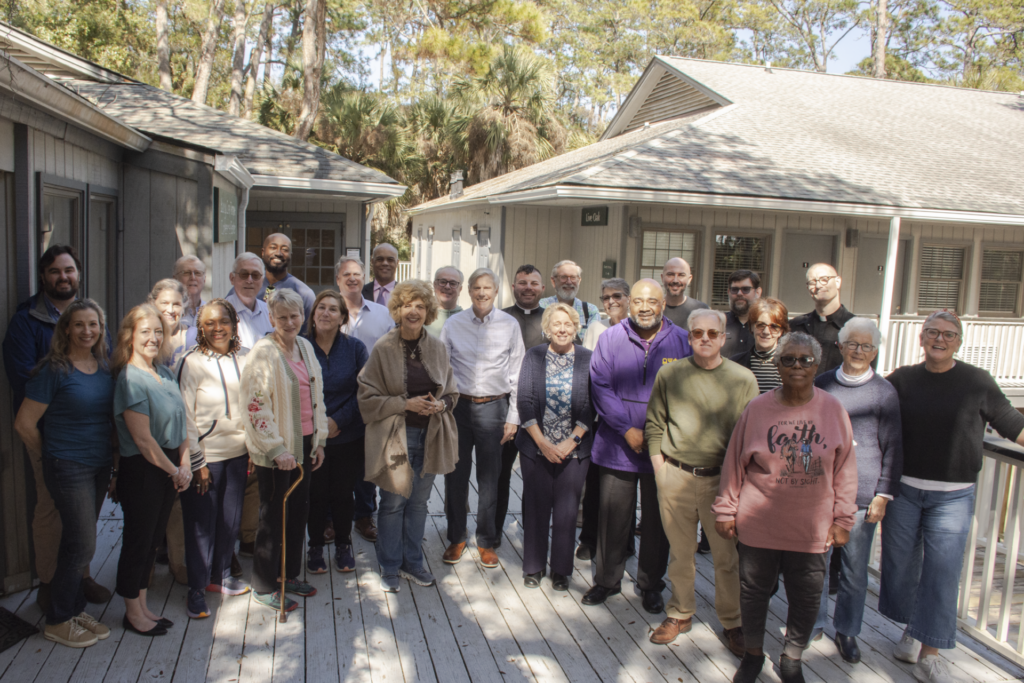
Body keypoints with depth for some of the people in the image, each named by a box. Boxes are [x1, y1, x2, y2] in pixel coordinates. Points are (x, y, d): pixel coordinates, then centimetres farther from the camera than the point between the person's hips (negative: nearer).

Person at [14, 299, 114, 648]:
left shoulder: (105, 367, 5)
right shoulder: (55, 370, -14)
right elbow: (24, 423, -10)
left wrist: (113, 457, 10)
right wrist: (50, 457, 1)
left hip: (100, 466, 6)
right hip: (69, 468, -6)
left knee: (78, 543, 16)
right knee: (82, 546, -2)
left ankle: (75, 609, 29)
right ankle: (57, 622, 15)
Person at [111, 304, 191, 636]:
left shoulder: (165, 372, 7)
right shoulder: (130, 379, -16)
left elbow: (181, 420, 9)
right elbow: (143, 438, -18)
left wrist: (185, 463, -2)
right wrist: (174, 471, -10)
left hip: (168, 468, 7)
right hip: (140, 470, -7)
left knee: (152, 539, 17)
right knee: (138, 540, 7)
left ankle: (143, 607, 31)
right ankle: (133, 614, 24)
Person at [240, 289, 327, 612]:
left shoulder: (305, 347, 8)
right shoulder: (263, 351, -14)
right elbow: (256, 406, -17)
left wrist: (319, 440, 12)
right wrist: (276, 449, -19)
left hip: (304, 443, 7)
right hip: (275, 450, -7)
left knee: (299, 510, 15)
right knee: (273, 515, 5)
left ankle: (289, 574, 32)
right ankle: (264, 586, 20)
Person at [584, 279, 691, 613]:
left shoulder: (682, 341, 0)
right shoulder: (611, 338, 0)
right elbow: (600, 387, -4)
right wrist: (627, 429, -13)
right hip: (617, 445, 0)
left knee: (657, 519, 12)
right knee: (613, 516, 8)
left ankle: (651, 585, 30)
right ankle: (607, 579, 27)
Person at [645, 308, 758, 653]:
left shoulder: (743, 379, -1)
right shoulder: (669, 374, 2)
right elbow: (654, 426, 7)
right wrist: (661, 472, 1)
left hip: (722, 479, -1)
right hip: (675, 477, 1)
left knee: (727, 556, 7)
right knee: (680, 553, 12)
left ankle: (732, 622, 25)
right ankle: (680, 614, 30)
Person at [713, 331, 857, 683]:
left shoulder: (833, 410, -2)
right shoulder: (757, 408, -4)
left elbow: (845, 469, 3)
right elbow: (734, 463, 1)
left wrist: (843, 519, 4)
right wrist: (726, 511, 2)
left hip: (811, 529, 1)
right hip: (758, 525, 0)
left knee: (806, 600, 11)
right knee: (754, 591, 13)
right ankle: (753, 653, 36)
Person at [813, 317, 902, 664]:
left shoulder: (884, 391, -1)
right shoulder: (821, 384, 5)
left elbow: (893, 447, 2)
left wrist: (883, 495, -3)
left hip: (862, 493, -1)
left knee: (855, 567, 8)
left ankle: (847, 631, 27)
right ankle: (812, 624, 28)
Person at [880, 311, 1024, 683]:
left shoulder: (977, 381, -2)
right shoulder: (902, 379, 2)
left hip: (952, 496, -2)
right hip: (903, 489, 2)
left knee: (942, 571, -3)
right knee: (901, 563, 10)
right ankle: (913, 630, 33)